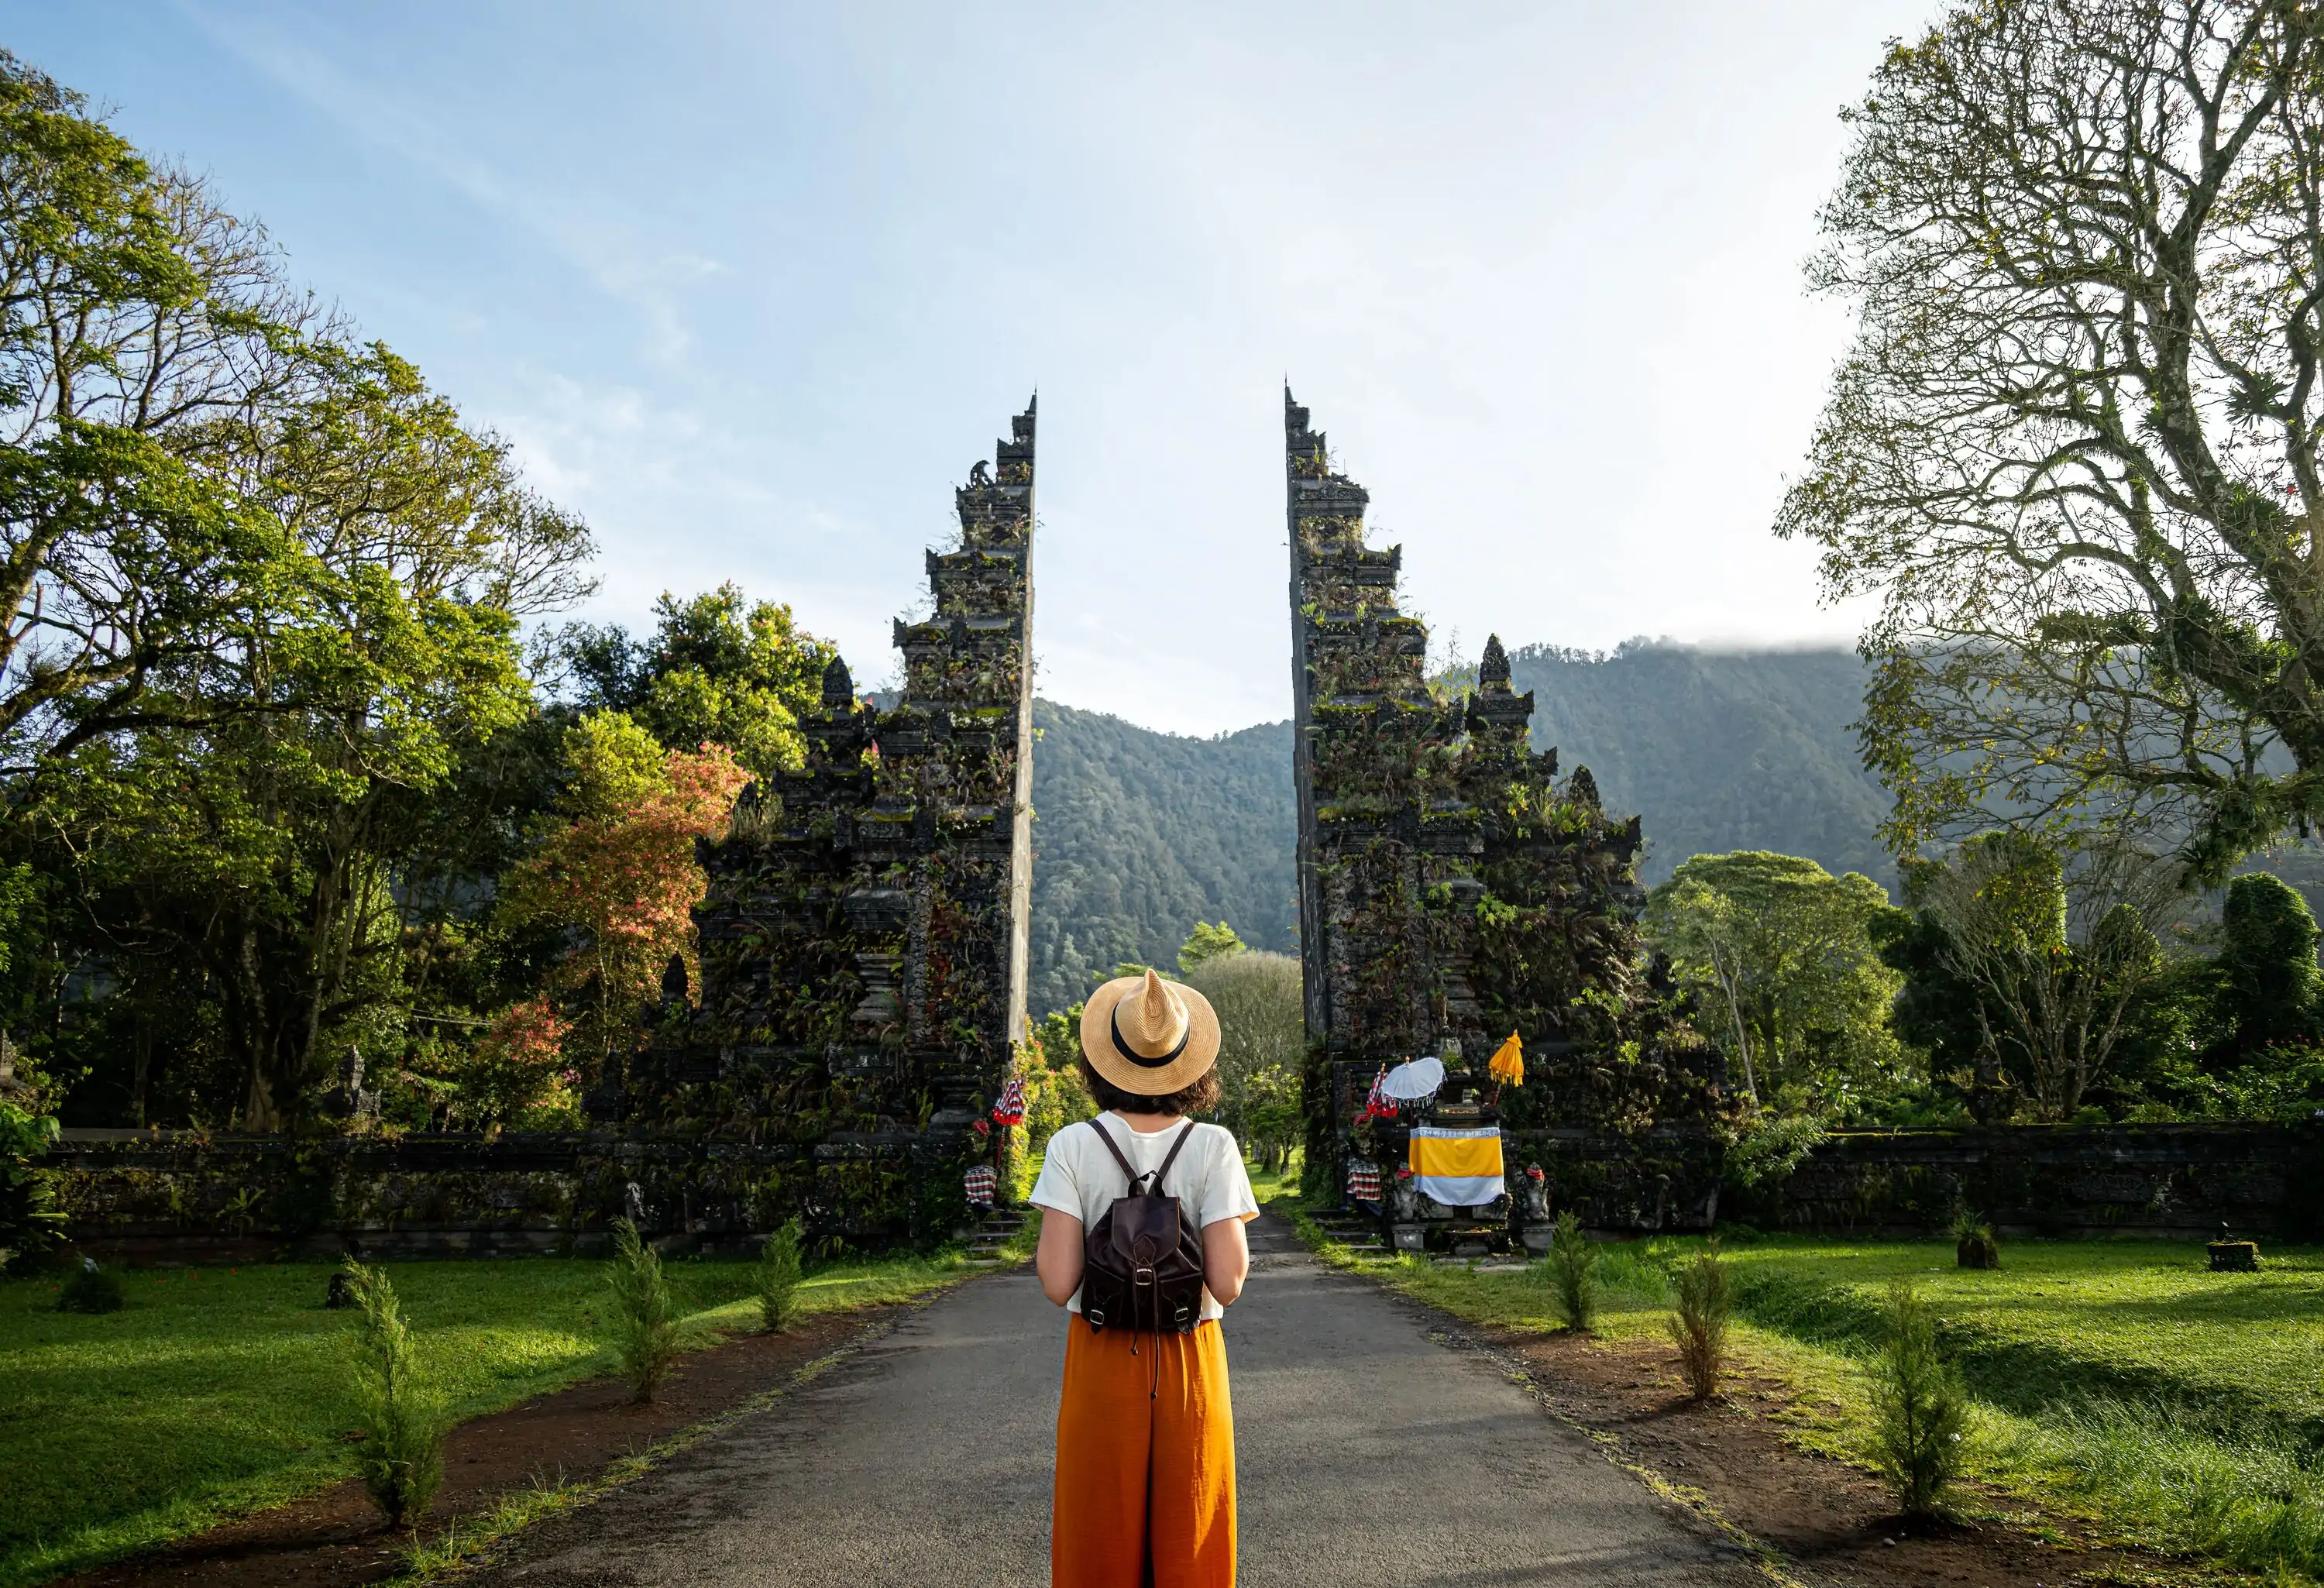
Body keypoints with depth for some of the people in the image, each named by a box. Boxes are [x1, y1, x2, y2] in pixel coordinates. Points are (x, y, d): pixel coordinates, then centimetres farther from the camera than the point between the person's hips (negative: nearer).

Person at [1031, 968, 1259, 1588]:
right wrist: (1239, 1238, 5)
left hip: (1102, 1365, 0)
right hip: (1190, 1363, 0)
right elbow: (1227, 1284, -14)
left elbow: (1058, 1283, -14)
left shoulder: (1074, 1146, -9)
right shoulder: (1213, 1147, -9)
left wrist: (1040, 1251, 6)